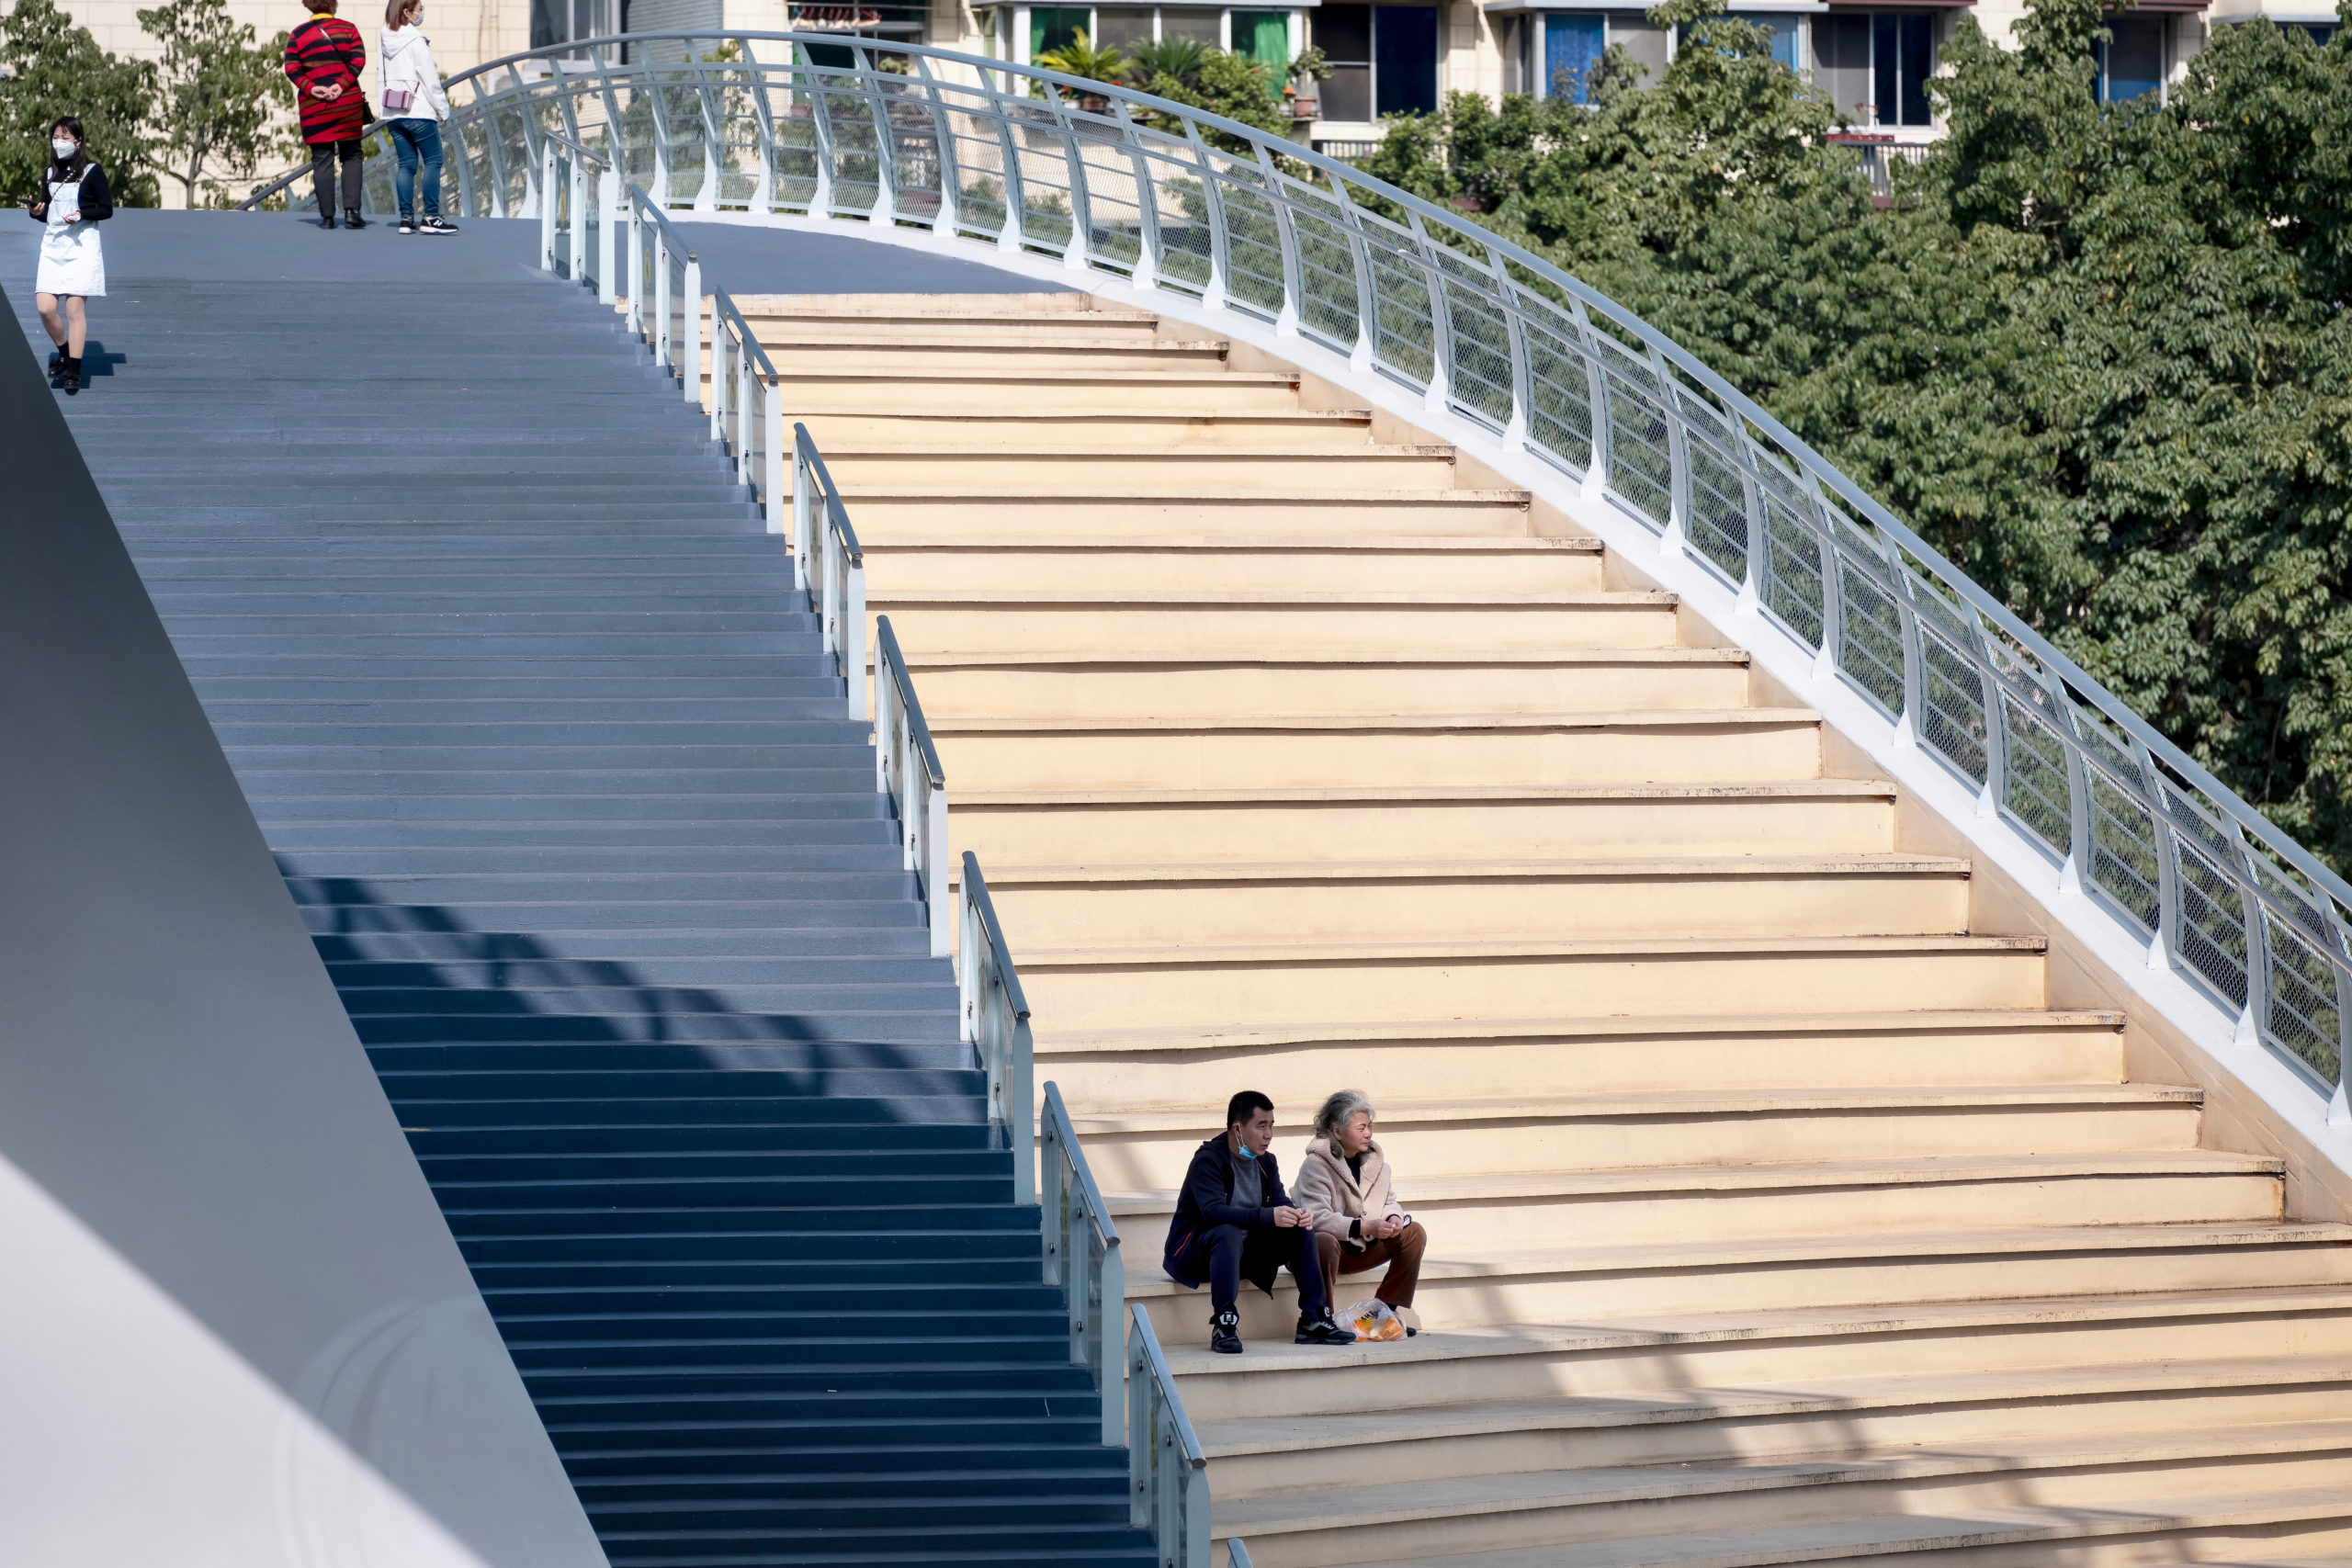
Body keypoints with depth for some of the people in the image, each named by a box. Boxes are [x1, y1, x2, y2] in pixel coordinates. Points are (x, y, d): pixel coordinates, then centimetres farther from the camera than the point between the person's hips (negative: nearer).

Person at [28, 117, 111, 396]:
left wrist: (82, 214, -17)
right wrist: (37, 212, -5)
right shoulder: (49, 174, 12)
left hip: (81, 247, -4)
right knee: (45, 307, -7)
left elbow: (107, 209, -2)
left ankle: (74, 371, -2)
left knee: (75, 309, -7)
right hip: (52, 245, 4)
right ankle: (64, 352, 18)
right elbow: (47, 214, 17)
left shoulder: (92, 173, -3)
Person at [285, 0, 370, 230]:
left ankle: (327, 217, 1)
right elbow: (358, 61, -8)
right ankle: (351, 210, -2)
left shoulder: (297, 35, 6)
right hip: (349, 103, 0)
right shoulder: (348, 28, 4)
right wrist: (342, 85, -14)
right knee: (351, 155, 10)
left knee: (322, 160, 4)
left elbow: (291, 69, -5)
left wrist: (310, 88, -12)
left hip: (314, 107, 0)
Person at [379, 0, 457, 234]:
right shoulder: (416, 41, -12)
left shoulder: (387, 42, 9)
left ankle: (406, 218, 5)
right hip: (419, 113, -7)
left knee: (407, 164, 9)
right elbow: (430, 79, -11)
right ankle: (431, 218, -4)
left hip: (393, 113, 7)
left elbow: (382, 72, 10)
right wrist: (443, 109, -2)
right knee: (433, 161, 0)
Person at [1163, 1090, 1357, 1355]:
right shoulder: (1209, 1159, -18)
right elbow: (1213, 1211, -31)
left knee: (1301, 1230, -8)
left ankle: (1314, 1320, -10)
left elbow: (1280, 1201, 2)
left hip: (1244, 1253, 7)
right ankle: (1223, 1327, -42)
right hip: (1195, 1251, -7)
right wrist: (1268, 1216, -41)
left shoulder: (1265, 1162, 8)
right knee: (1229, 1233, -39)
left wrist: (1298, 1214, -24)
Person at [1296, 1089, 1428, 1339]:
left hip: (1363, 1248, 7)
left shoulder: (1375, 1159, 5)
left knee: (1414, 1232, -8)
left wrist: (1393, 1218, -14)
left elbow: (1389, 1202, 12)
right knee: (1325, 1244, -41)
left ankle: (1386, 1311, -5)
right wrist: (1364, 1227, -37)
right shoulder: (1315, 1165, -18)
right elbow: (1318, 1218, -29)